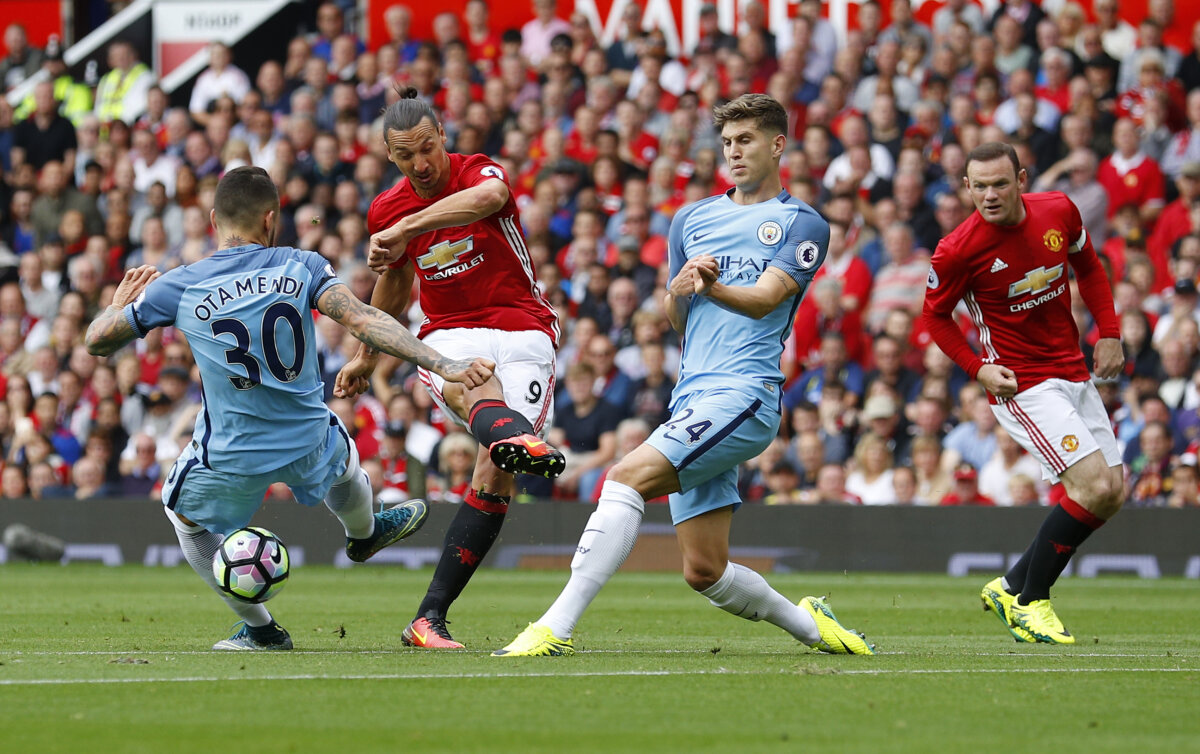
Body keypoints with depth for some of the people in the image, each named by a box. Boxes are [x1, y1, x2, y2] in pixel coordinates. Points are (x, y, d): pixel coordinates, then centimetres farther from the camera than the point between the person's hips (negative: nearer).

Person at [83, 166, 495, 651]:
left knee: (186, 519, 29)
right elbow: (364, 321, -20)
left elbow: (97, 342, 0)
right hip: (307, 441, 2)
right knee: (342, 454, 38)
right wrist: (443, 365, -24)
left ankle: (259, 629, 32)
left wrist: (120, 302, 22)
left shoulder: (177, 288, -10)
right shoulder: (301, 267, -9)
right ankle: (364, 534, 69)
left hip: (230, 457, -2)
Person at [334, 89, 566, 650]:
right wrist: (368, 357, 37)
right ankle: (515, 437, -77)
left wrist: (404, 229, -43)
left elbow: (487, 197, -36)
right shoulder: (386, 210, 7)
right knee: (474, 389, -38)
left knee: (495, 476, -17)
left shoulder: (480, 173, -8)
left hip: (523, 334, -2)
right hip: (448, 336, 2)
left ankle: (431, 616, -13)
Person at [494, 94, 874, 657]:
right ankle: (810, 624, 28)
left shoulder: (802, 225, 4)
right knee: (704, 572, 4)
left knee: (627, 477, -25)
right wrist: (678, 292, -3)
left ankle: (556, 627, -29)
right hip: (693, 399, 7)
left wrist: (713, 288, -33)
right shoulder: (692, 219, 21)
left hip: (744, 396, -7)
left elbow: (765, 299, -12)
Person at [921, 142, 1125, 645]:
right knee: (1095, 487, -19)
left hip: (1074, 373, 7)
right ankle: (1029, 603, -6)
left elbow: (1088, 268, 14)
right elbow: (935, 315, -2)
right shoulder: (959, 250, -18)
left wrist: (1109, 334, 5)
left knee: (1113, 494, 6)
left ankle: (1012, 587, 17)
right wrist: (978, 369, -13)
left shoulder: (1059, 212, -5)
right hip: (1021, 385, -7)